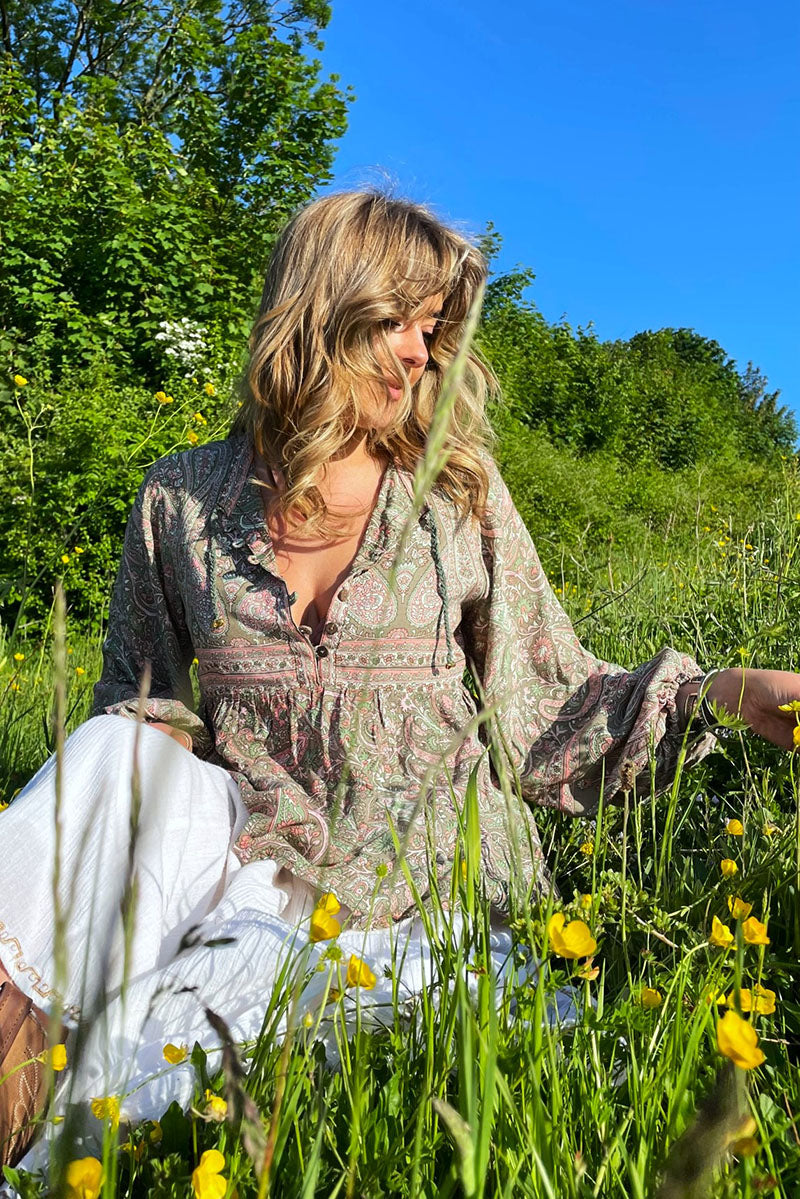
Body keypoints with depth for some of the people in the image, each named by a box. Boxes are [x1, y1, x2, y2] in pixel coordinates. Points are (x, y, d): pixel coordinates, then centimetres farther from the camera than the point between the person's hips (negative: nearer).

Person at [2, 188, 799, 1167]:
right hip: (246, 858, 2)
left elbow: (544, 715, 0)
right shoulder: (181, 499, 3)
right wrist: (151, 749, -10)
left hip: (412, 896, -1)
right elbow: (137, 700, 13)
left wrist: (719, 693, -12)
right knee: (120, 754, -27)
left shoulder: (460, 498, 0)